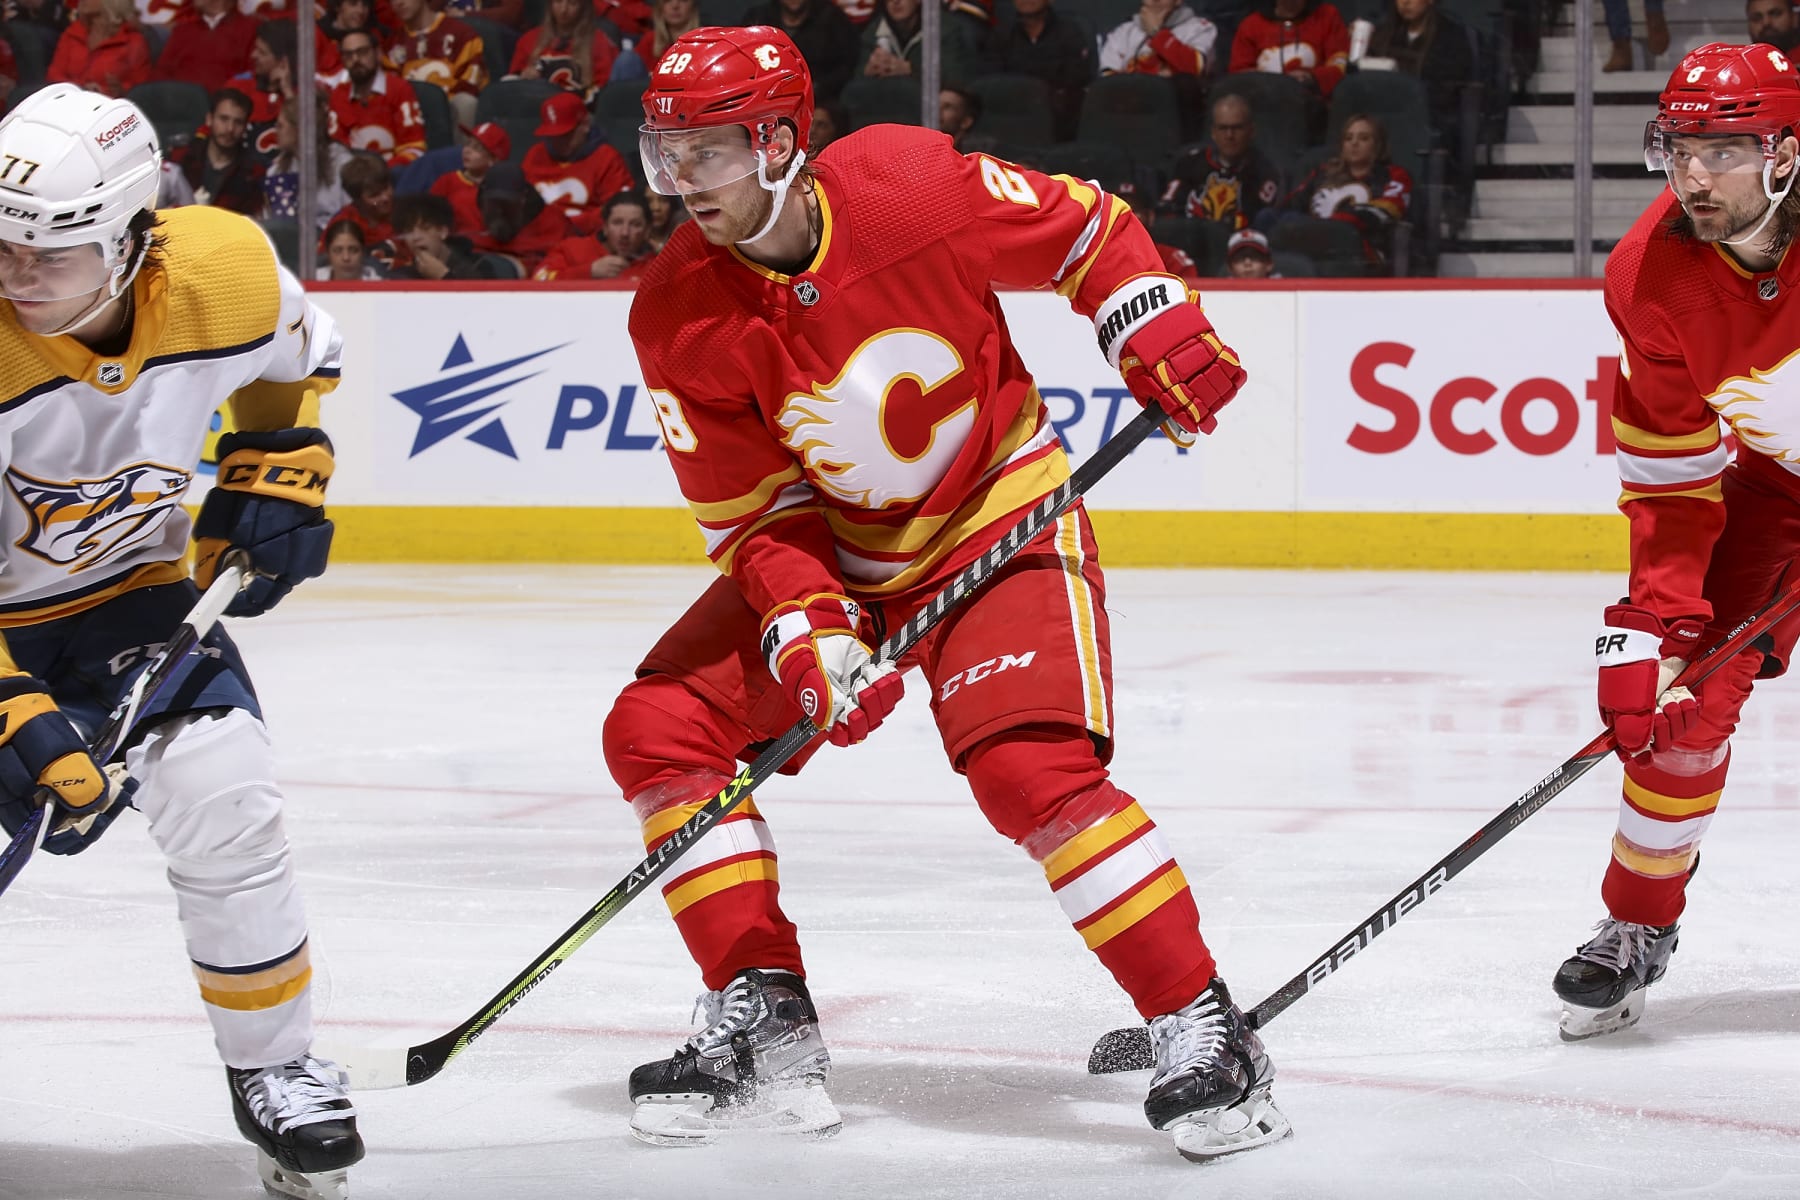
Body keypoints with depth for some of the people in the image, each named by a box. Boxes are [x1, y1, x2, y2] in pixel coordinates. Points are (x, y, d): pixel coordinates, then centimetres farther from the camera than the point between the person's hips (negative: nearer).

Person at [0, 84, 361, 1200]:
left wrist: (280, 473, -5)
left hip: (143, 589, 2)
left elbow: (301, 354, 8)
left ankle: (276, 1067, 7)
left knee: (225, 805, -15)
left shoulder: (227, 269, -21)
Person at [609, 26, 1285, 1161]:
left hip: (1003, 522, -5)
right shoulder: (678, 314, -14)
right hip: (828, 548, 5)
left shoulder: (914, 187, -24)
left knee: (1031, 765, -26)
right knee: (658, 725, -5)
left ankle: (1204, 1031, -16)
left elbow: (1087, 228, -6)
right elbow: (750, 508, -9)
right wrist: (807, 627, -22)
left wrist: (1167, 338, -15)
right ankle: (769, 1034, 2)